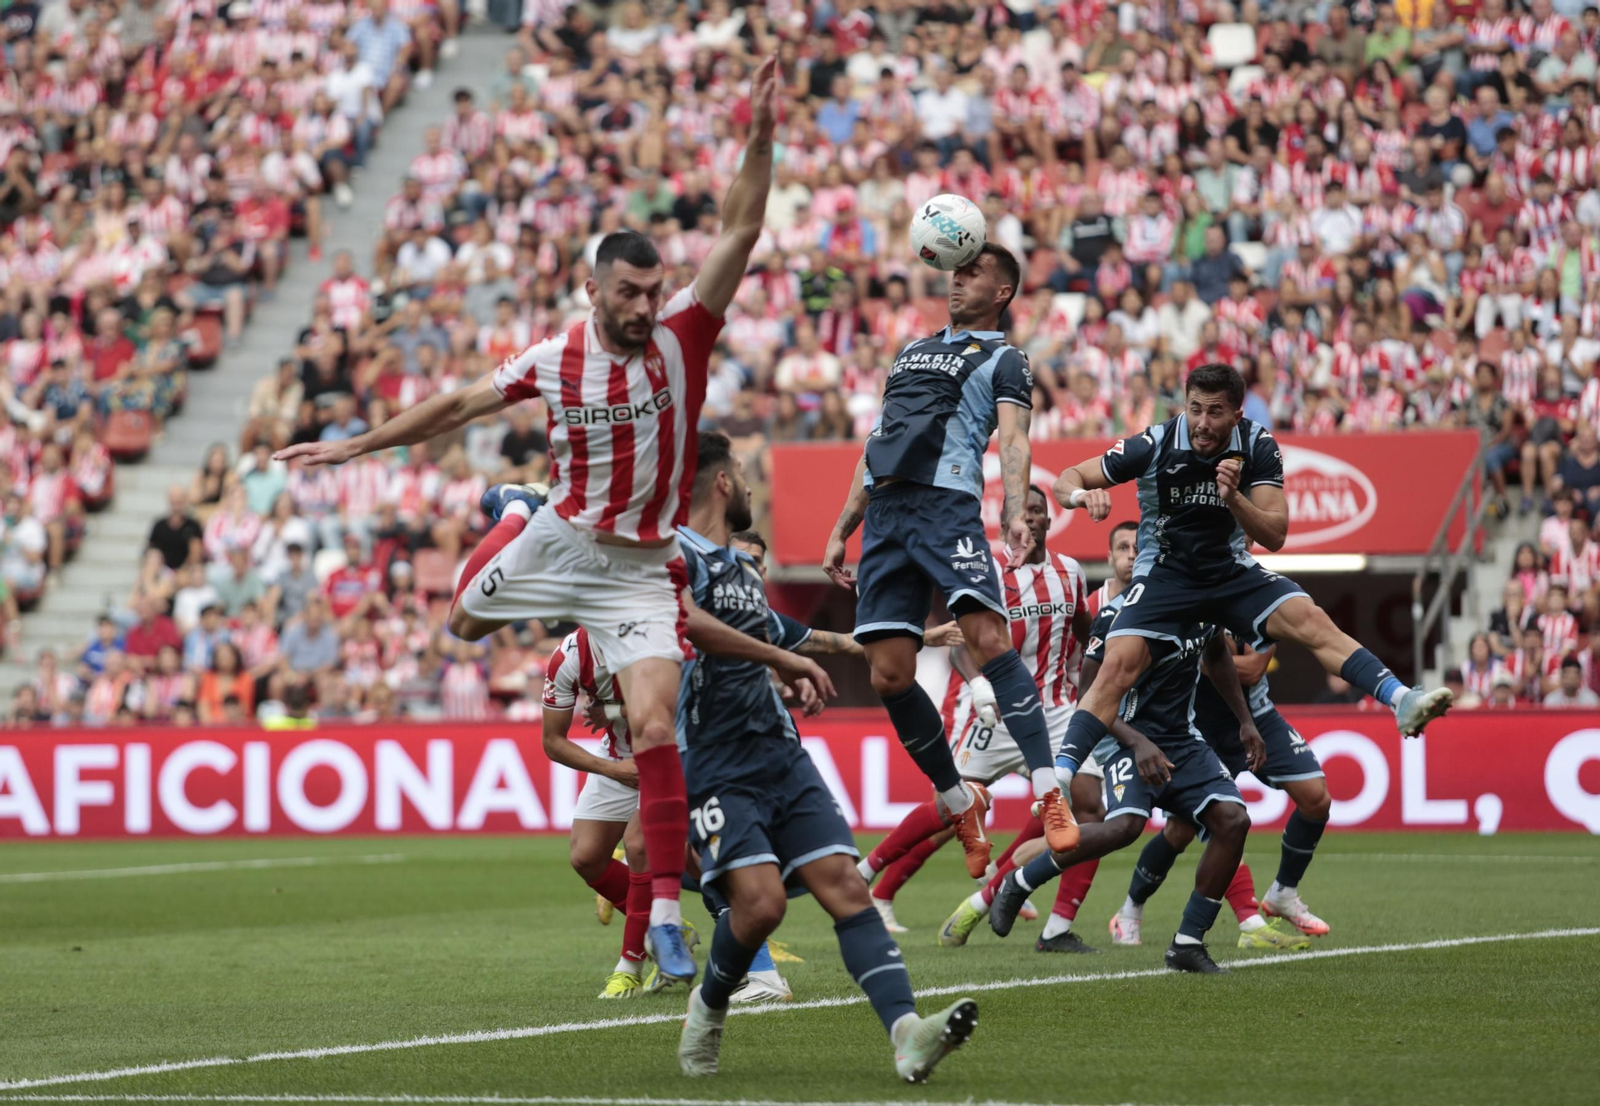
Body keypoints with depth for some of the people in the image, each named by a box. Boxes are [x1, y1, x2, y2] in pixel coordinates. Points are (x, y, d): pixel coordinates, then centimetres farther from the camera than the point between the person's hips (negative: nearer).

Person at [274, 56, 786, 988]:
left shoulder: (683, 335, -11)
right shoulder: (552, 361, -7)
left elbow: (740, 233, -19)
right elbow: (458, 406, 6)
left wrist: (760, 138, -30)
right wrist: (356, 446, 10)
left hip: (642, 569, -2)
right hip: (562, 540, 2)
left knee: (656, 728, -15)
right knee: (463, 622, 24)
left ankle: (666, 912, -11)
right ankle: (512, 513, 54)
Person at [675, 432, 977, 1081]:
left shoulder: (744, 569, 23)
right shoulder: (673, 553, -6)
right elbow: (683, 620, -29)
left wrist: (794, 681, 18)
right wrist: (782, 659, -26)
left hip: (779, 753, 8)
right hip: (714, 766, -8)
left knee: (843, 883, -10)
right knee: (761, 899, -23)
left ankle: (907, 1033, -23)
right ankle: (709, 1008, 7)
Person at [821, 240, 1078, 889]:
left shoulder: (1003, 359, 10)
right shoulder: (912, 352, 29)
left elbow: (1013, 440, -6)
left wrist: (1014, 511, -24)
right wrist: (841, 531, 24)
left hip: (947, 503, -6)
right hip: (885, 512, 6)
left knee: (988, 641, -23)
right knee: (889, 675, -3)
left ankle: (1049, 795, -25)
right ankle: (959, 803, 11)